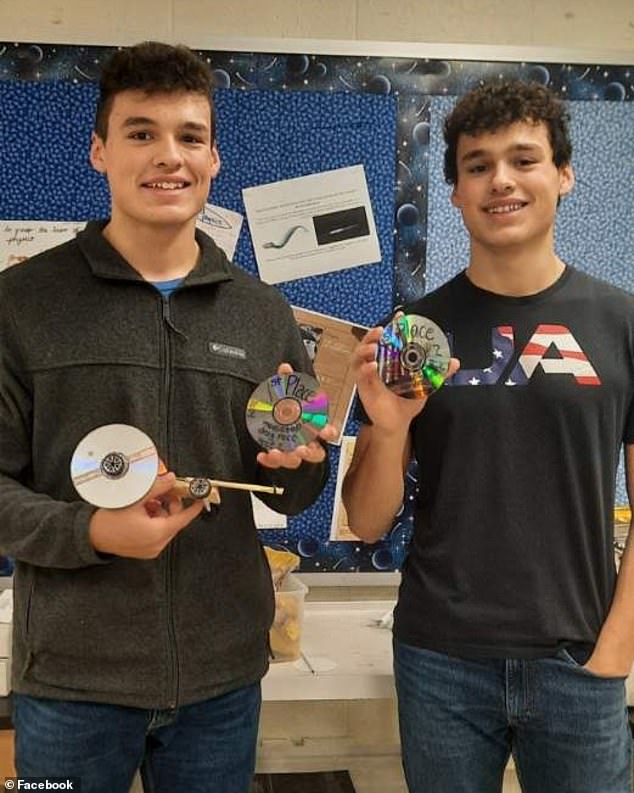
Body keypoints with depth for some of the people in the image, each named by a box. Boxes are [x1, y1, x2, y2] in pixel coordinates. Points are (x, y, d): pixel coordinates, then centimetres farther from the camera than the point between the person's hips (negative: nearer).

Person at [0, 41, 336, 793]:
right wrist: (90, 531, -22)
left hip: (224, 674, 3)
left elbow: (291, 497, 9)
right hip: (72, 679, -2)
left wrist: (300, 460, -13)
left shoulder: (263, 313, 4)